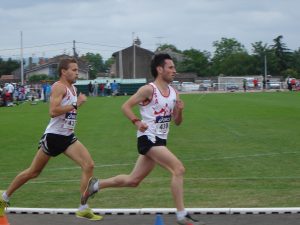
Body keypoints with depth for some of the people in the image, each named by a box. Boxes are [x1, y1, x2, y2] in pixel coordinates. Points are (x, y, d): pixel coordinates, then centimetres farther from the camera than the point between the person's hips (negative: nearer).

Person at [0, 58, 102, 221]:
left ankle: (83, 209, -5)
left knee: (89, 166, -9)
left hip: (68, 137, 8)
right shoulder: (59, 87, -14)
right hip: (53, 137, -8)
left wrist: (78, 103, 10)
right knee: (33, 172, 4)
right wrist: (76, 105, -24)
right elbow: (53, 111, -27)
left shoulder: (73, 88, 12)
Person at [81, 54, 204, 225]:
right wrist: (137, 122, -22)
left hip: (160, 141, 8)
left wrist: (180, 111, -6)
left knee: (133, 181, 13)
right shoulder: (149, 90, -10)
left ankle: (96, 185, 29)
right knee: (178, 169, -20)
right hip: (148, 139, -8)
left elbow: (177, 122, 15)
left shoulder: (174, 93, 11)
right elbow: (126, 106, -7)